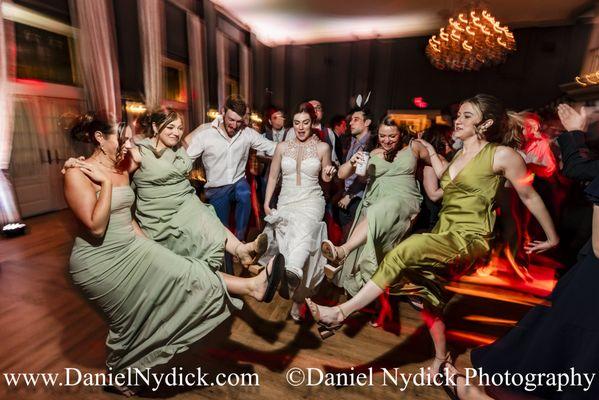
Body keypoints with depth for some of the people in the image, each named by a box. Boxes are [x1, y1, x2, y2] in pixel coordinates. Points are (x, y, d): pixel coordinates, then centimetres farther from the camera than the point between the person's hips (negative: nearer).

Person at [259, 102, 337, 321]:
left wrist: (328, 175, -11)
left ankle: (292, 272, -48)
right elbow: (273, 176, 12)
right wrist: (266, 203, 6)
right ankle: (295, 290, 15)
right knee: (286, 243, -3)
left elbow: (325, 179, 13)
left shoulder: (322, 147, 4)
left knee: (303, 230, -32)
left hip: (311, 201, -2)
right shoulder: (282, 147, 8)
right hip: (286, 202, 3)